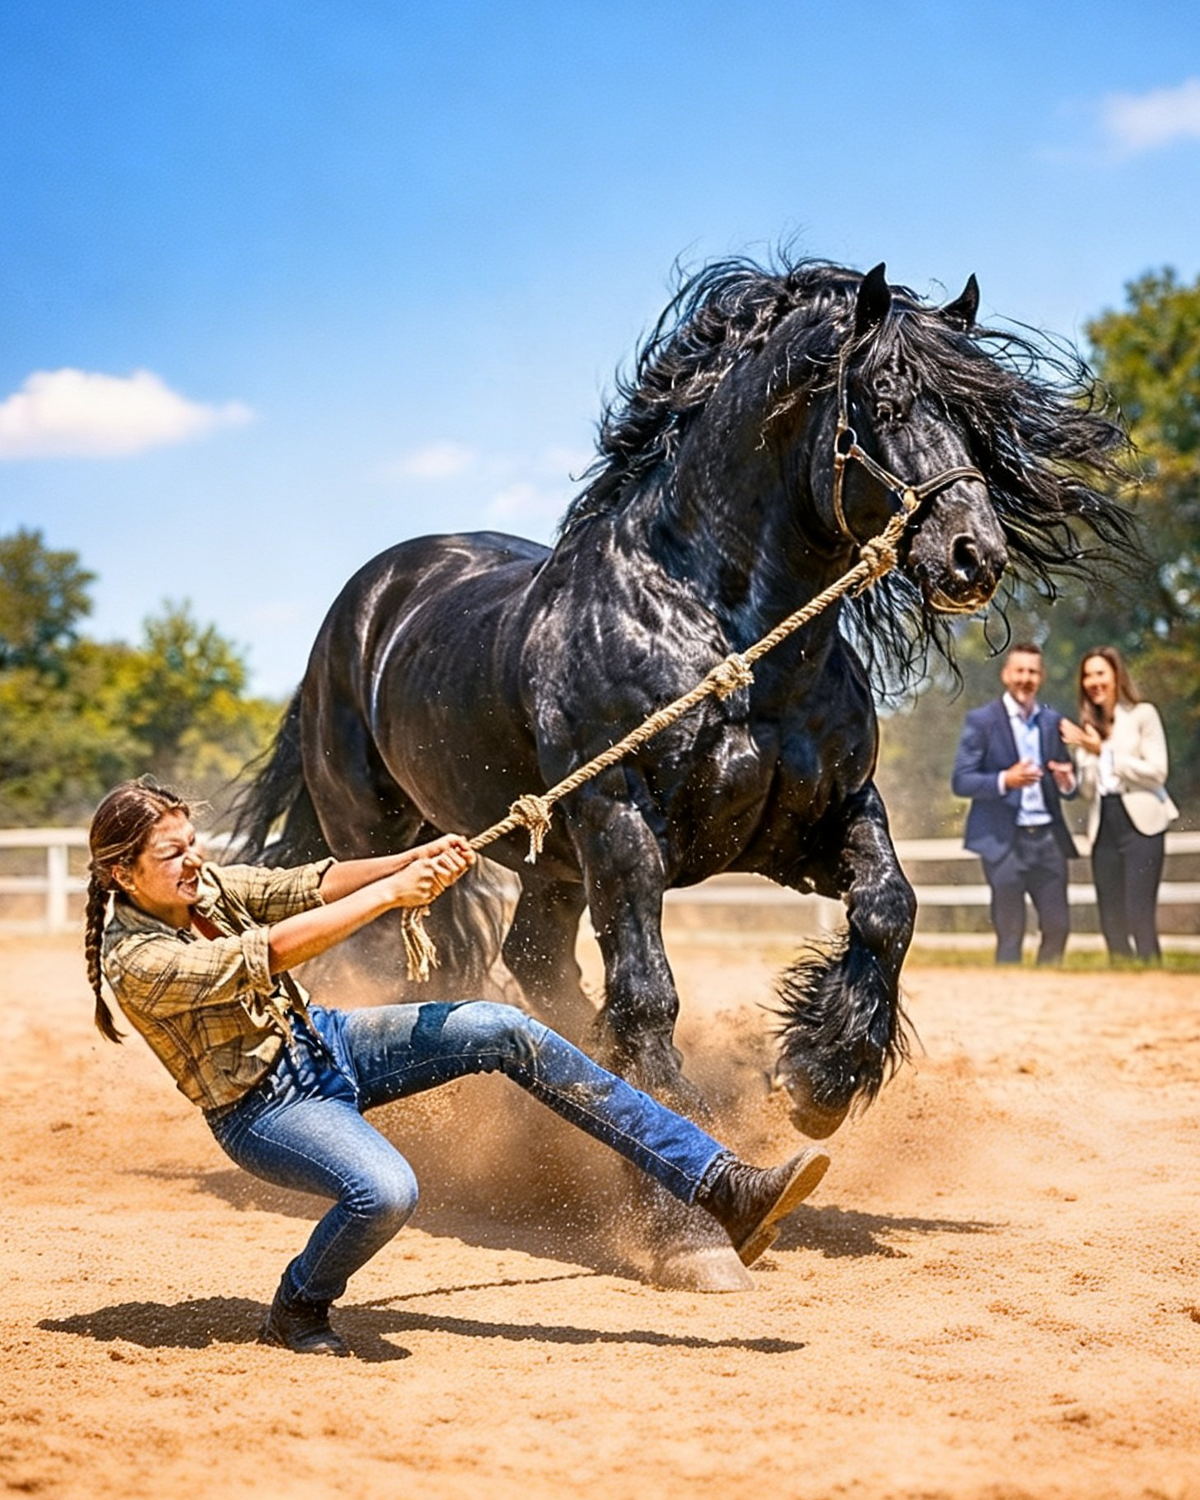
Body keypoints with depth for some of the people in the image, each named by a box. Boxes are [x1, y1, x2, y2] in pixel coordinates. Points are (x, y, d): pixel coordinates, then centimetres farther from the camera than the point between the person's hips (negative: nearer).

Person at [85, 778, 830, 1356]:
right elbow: (266, 955, -32)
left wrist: (415, 860, -23)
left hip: (322, 1042, 7)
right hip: (265, 1109, -7)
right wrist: (389, 894, -31)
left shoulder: (204, 884, -2)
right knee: (385, 1191, -37)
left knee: (506, 1032, -10)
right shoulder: (133, 960, -23)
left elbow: (307, 885, -6)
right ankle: (297, 1312, 0)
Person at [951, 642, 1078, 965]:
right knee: (1010, 932, -1)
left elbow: (1066, 786, 16)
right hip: (1005, 840, -4)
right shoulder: (981, 720, -1)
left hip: (1048, 837, 4)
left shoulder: (1053, 721, 13)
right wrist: (1004, 780, -21)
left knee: (1058, 926, 4)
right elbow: (960, 781, -6)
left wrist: (1066, 782, -8)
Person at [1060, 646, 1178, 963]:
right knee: (1111, 922, 5)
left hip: (1140, 822, -5)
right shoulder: (1087, 727, 13)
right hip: (1104, 826, 5)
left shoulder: (1143, 715, 0)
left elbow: (1157, 772, -8)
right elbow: (1088, 790, 9)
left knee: (1138, 915, -14)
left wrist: (1105, 752, -10)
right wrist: (1085, 755, -8)